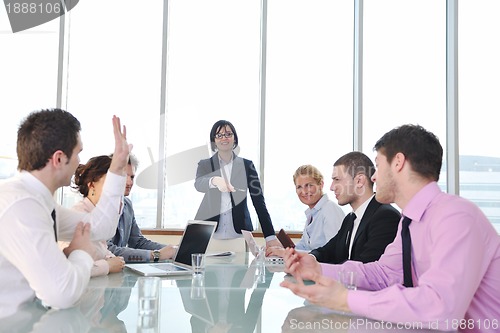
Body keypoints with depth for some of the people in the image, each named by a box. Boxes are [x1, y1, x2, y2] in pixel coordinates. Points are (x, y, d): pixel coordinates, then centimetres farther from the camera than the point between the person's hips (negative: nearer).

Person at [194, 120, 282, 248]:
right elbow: (198, 184, -12)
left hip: (238, 233, 0)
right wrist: (215, 181, -36)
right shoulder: (205, 165, 8)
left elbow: (258, 200, 4)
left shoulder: (247, 165, 8)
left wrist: (270, 236, -5)